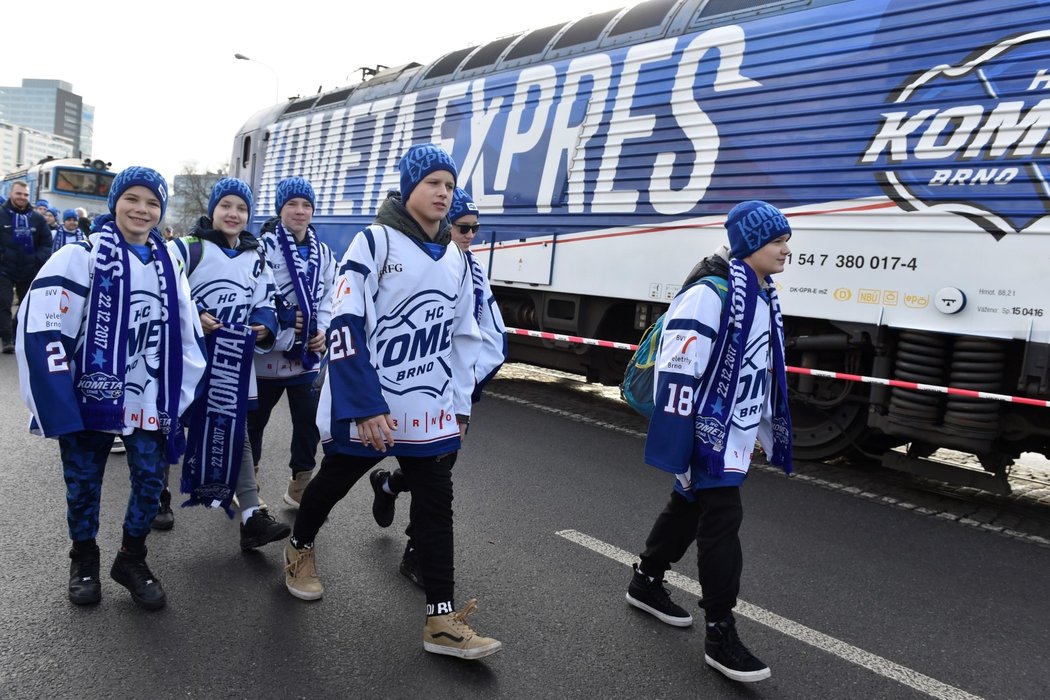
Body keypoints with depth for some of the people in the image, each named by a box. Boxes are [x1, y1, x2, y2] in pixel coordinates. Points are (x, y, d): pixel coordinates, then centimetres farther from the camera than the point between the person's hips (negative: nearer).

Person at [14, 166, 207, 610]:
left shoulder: (168, 265, 7)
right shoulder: (82, 256, -8)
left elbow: (186, 334, 13)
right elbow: (43, 331, -13)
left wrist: (180, 396, 7)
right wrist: (58, 408, -16)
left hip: (149, 401, 3)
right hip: (89, 397, -3)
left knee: (150, 481, 5)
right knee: (83, 484, 11)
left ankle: (132, 559, 26)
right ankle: (83, 561, 33)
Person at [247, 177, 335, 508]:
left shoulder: (323, 254, 9)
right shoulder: (264, 246, -10)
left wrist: (322, 330, -4)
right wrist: (280, 323, -18)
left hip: (306, 356, 4)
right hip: (267, 353, -4)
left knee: (310, 422, 6)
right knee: (255, 421, 13)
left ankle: (300, 489, 24)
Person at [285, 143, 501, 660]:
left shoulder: (456, 260, 9)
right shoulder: (374, 242, -11)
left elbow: (463, 337, 15)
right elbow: (345, 327, -17)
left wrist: (460, 405, 13)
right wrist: (366, 406, -21)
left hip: (430, 412, 5)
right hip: (365, 408, -5)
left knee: (436, 505, 4)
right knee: (333, 482, 16)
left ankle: (443, 621, 12)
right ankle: (300, 548, 46)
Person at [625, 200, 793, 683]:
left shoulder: (764, 297, 10)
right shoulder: (711, 294, -21)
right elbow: (677, 373, -24)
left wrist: (770, 433, 23)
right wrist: (678, 451, -23)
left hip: (737, 432, 10)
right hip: (709, 431, -9)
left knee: (689, 507, 20)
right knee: (722, 521, -4)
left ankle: (647, 582, 40)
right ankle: (721, 636, 10)